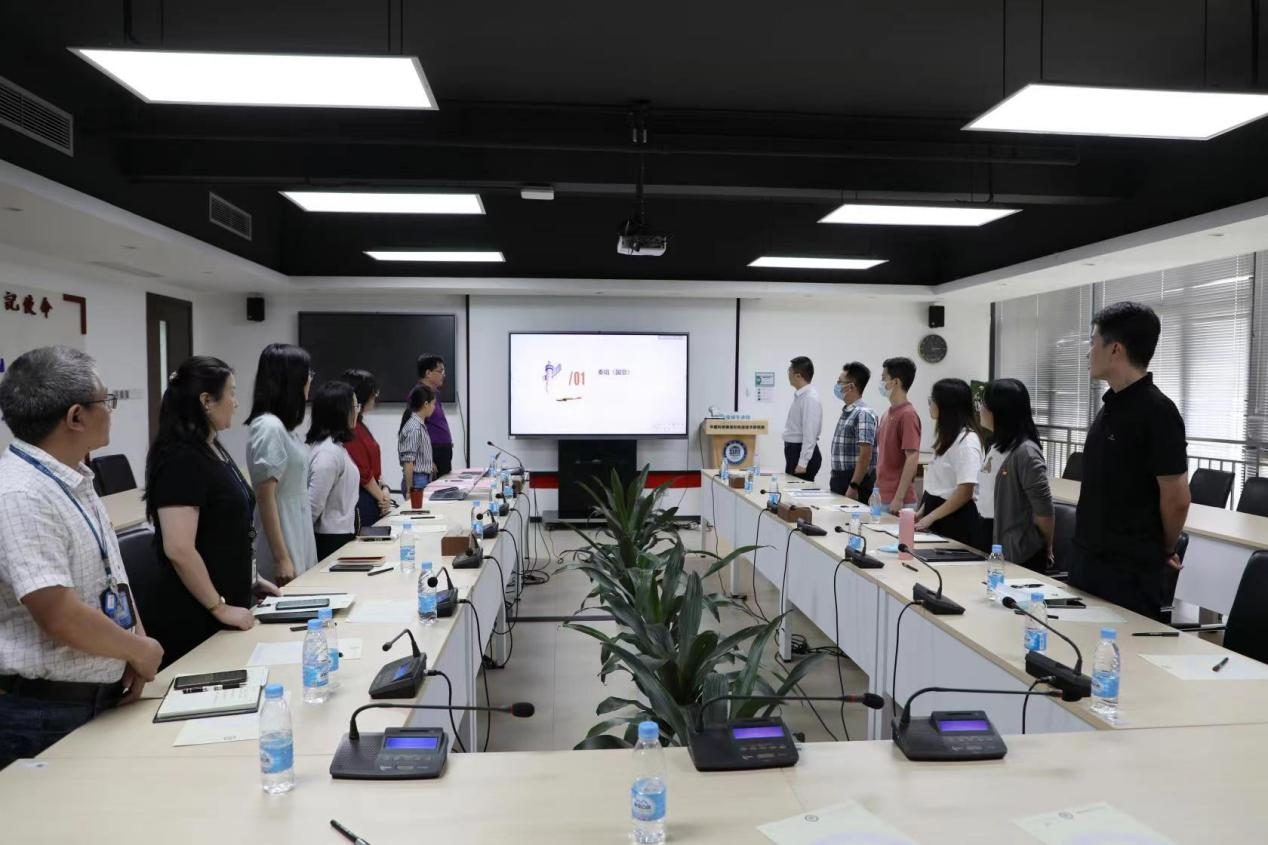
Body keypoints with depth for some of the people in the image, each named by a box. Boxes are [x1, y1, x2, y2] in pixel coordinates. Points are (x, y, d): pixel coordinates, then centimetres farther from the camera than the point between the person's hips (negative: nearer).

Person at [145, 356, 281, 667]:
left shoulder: (213, 449, 10)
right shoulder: (181, 460, -19)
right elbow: (179, 550, -26)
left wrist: (248, 579, 16)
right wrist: (219, 607, -18)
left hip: (229, 607, 9)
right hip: (194, 620, -9)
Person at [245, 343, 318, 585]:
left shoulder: (282, 426, 10)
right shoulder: (269, 427, -18)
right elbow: (265, 498, -20)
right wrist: (281, 558, -20)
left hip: (297, 545, 9)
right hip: (284, 548, -9)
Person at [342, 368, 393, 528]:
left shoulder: (360, 425, 14)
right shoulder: (351, 428, -17)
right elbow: (363, 473, -18)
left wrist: (383, 488, 2)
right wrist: (381, 497, -7)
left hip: (372, 500, 10)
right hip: (361, 502, -10)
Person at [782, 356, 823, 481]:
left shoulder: (810, 398, -18)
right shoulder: (799, 396, 10)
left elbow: (810, 434, -22)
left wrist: (802, 463, -24)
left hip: (803, 452, -9)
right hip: (794, 451, 9)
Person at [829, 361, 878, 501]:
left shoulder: (863, 413, -16)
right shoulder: (846, 412, 11)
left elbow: (865, 455, -21)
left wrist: (853, 486, -23)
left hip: (856, 480, -9)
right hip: (840, 479, 9)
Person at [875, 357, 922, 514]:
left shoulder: (908, 414, -14)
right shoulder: (887, 413, 12)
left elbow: (912, 459, -18)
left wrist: (899, 498, -20)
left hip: (897, 501, -8)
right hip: (882, 498, 8)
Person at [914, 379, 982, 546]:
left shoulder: (966, 441, -17)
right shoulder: (947, 437, 12)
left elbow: (965, 492, -21)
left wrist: (930, 517, -18)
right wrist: (922, 511, 7)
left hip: (955, 518, -8)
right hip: (937, 514, 9)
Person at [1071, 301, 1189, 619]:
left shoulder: (1156, 411, -17)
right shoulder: (1111, 405, 9)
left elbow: (1176, 499, -15)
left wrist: (1165, 551, 0)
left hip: (1131, 570, -8)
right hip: (1087, 560, 8)